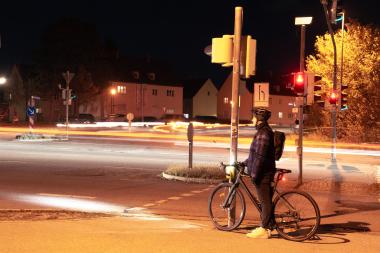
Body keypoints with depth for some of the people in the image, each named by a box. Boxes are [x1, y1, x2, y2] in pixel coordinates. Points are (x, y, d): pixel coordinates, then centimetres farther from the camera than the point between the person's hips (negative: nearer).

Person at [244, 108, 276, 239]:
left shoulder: (263, 133, -17)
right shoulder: (263, 131, 16)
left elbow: (260, 156, -22)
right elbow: (256, 154, 24)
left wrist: (254, 174, -20)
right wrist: (245, 163, 27)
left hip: (263, 173, -10)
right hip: (264, 172, 10)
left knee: (265, 201, -5)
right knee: (265, 200, 13)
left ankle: (264, 230, -1)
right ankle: (265, 226, 19)